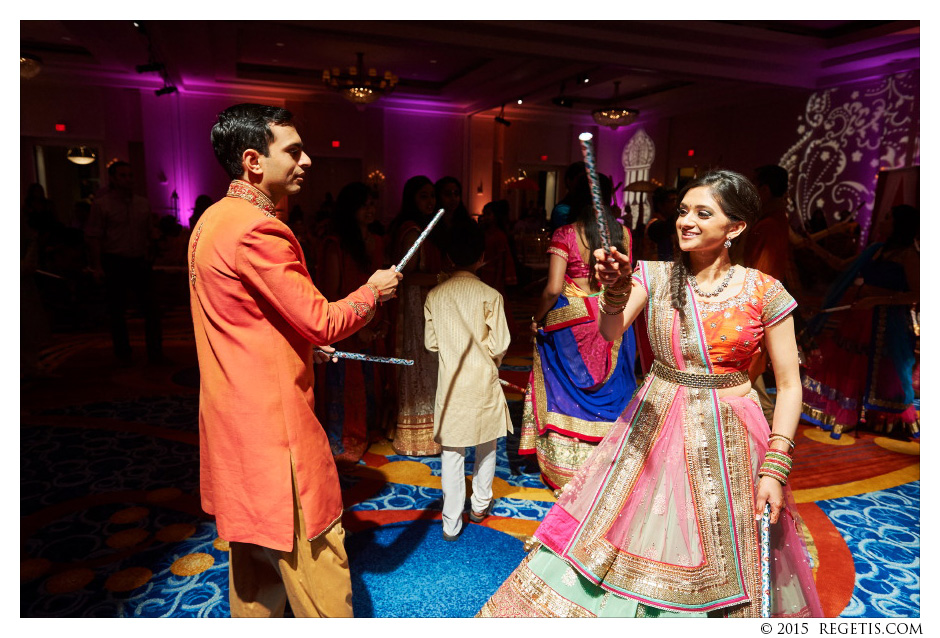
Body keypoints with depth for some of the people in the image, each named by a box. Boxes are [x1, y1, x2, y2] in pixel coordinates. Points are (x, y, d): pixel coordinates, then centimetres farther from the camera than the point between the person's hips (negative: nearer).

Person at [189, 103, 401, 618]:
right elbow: (322, 321, -21)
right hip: (272, 420, -11)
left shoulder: (212, 221, 11)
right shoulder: (257, 231, -22)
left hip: (233, 415, 11)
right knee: (312, 556, 4)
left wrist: (303, 341, 14)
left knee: (253, 547, 25)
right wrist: (374, 290, -4)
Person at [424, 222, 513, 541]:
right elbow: (499, 346, -11)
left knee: (451, 453, 9)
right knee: (486, 447, 20)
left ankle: (451, 523, 14)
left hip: (450, 384, 2)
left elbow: (431, 342, 0)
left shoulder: (434, 295, -5)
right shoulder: (490, 296, -12)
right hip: (482, 383, -1)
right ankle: (480, 505, 34)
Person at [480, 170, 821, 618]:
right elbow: (611, 331, -18)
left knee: (725, 569, 12)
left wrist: (775, 468, -9)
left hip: (729, 439, -1)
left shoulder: (763, 292, -7)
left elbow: (788, 385, -3)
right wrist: (616, 288, -38)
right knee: (631, 539, 8)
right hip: (653, 428, 1)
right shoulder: (654, 276, -3)